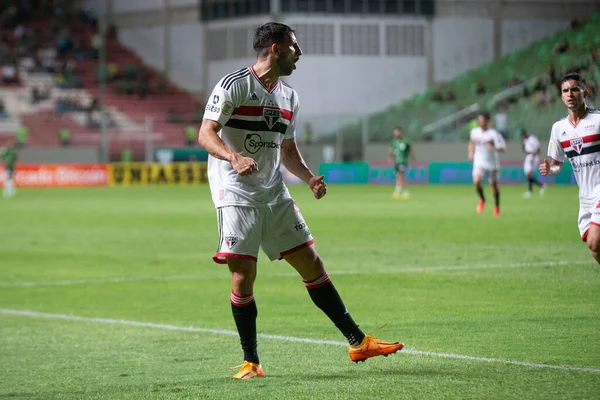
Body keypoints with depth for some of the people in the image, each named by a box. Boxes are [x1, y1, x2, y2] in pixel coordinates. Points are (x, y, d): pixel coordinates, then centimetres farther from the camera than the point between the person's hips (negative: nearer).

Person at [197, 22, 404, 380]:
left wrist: (310, 178, 4)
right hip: (236, 194, -7)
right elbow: (205, 134, -14)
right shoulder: (234, 85, -9)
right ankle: (251, 362, 4)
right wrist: (234, 157, -33)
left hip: (275, 196, 7)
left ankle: (358, 343, 10)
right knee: (243, 278, -9)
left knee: (313, 266, 6)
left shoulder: (288, 96, 14)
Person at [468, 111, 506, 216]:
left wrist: (494, 148, -38)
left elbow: (502, 147, -19)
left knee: (494, 185, 9)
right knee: (476, 181, -21)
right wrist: (471, 152, 8)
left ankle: (497, 207, 30)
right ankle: (482, 200, 6)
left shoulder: (493, 134, -15)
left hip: (491, 163, -2)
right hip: (479, 162, 2)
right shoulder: (474, 131, 0)